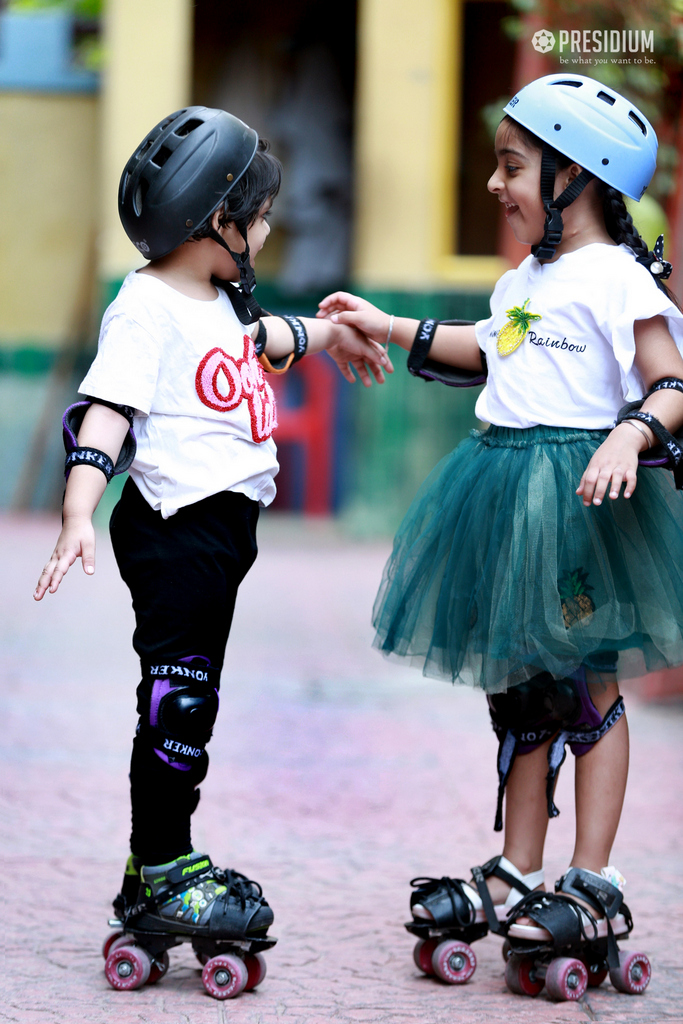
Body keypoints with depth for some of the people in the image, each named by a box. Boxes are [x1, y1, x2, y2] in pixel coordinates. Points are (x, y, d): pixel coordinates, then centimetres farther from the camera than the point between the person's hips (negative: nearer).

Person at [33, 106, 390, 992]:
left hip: (224, 522, 10)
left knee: (193, 698, 13)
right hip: (175, 527, -10)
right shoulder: (147, 307, -16)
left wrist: (329, 332, 51)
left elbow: (261, 339, 37)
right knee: (178, 699, -6)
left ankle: (165, 863, 20)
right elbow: (106, 412, -24)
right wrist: (78, 516, -34)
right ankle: (157, 878, 0)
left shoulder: (221, 300, 14)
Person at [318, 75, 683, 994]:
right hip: (508, 488, 9)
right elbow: (489, 349, 32)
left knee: (589, 685, -1)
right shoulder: (525, 281, 15)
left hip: (579, 490, -8)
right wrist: (390, 328, 33)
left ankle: (594, 884, 4)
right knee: (520, 689, 12)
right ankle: (515, 876, 21)